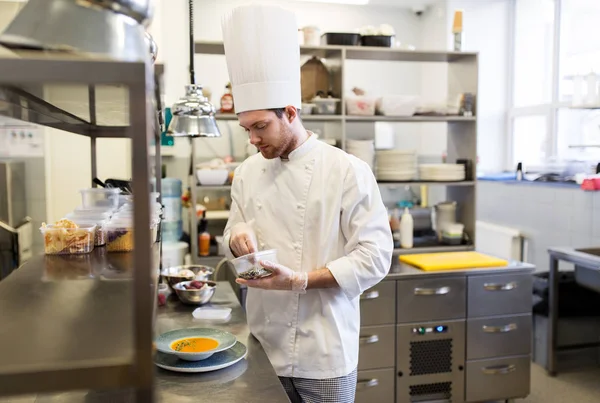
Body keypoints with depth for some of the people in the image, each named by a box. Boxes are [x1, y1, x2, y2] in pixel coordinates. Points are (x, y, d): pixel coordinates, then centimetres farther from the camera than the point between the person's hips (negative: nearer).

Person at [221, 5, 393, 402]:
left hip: (325, 352, -4)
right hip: (264, 344, 4)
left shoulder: (348, 172, -13)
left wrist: (300, 280, -24)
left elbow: (375, 257, -14)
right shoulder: (247, 172, 3)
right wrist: (237, 239, -10)